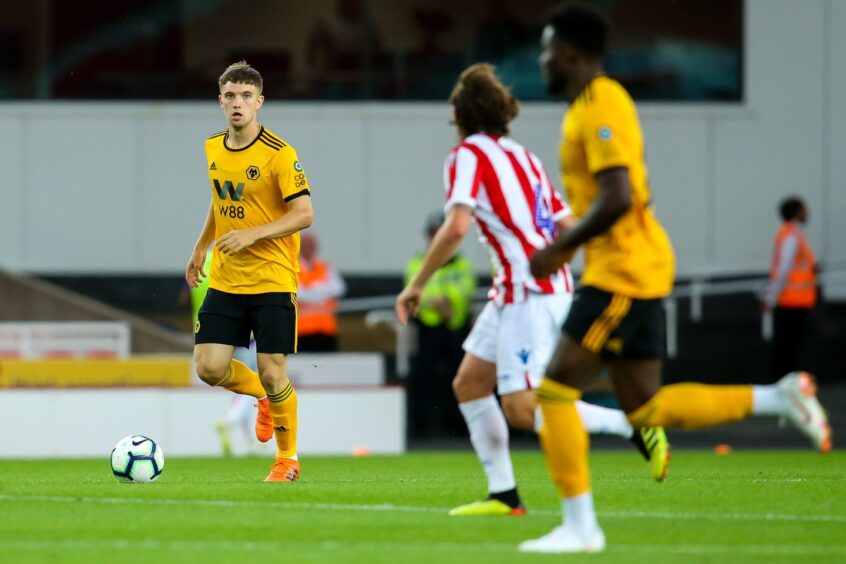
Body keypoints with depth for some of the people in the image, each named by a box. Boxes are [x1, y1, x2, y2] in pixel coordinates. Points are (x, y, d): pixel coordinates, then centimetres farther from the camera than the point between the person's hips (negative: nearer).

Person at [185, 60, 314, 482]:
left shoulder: (278, 154, -12)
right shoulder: (213, 149, 7)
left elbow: (304, 213, -15)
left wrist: (252, 234, -24)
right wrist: (201, 247, 22)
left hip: (272, 281, -5)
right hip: (224, 281, 5)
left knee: (272, 373, -5)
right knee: (209, 368, -5)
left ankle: (287, 459, 14)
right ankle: (264, 397, 27)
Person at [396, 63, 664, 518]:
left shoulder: (468, 154, -6)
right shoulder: (523, 156, 18)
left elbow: (456, 227, -18)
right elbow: (569, 226, 17)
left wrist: (417, 284, -11)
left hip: (528, 291, -9)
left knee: (522, 410, -12)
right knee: (468, 384, 11)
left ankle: (635, 425, -12)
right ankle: (504, 495, 9)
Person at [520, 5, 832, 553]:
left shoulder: (600, 107, -14)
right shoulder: (596, 104, 17)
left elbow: (616, 198, -24)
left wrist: (558, 250, -16)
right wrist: (566, 243, 17)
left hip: (625, 273, -10)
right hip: (630, 273, 10)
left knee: (556, 388, -9)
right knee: (645, 410, 9)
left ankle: (580, 525, -7)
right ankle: (778, 398, 10)